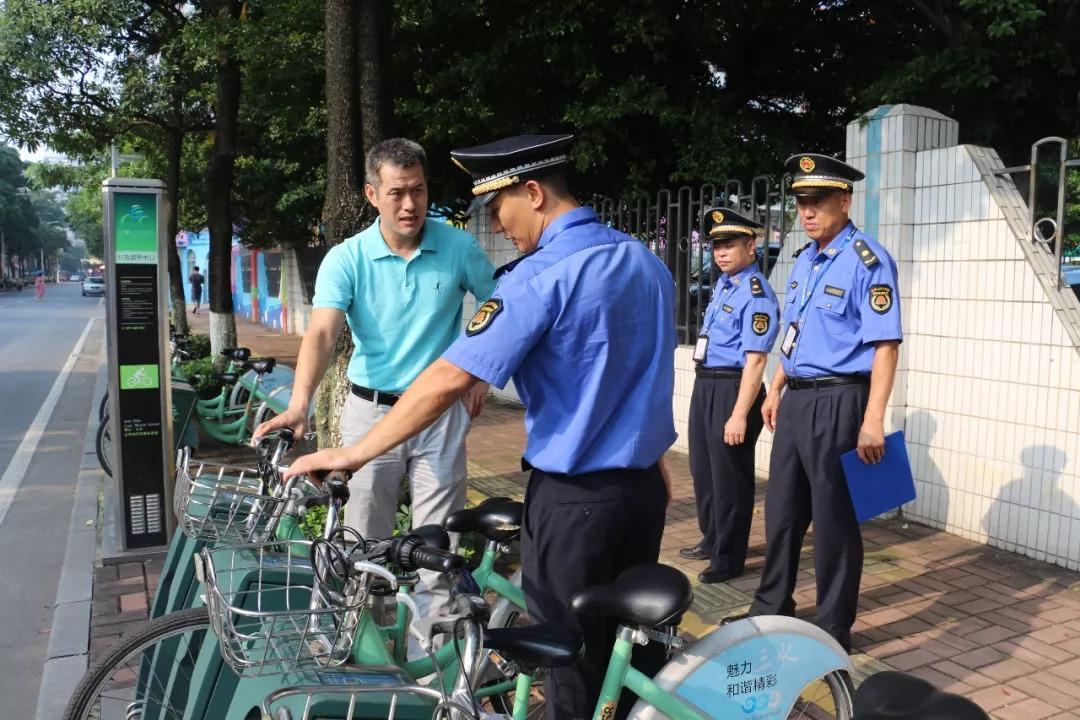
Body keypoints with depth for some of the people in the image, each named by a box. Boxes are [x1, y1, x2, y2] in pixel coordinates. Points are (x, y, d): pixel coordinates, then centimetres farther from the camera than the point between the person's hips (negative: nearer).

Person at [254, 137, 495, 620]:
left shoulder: (459, 247, -6)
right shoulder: (346, 259, -9)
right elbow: (322, 333, -21)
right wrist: (299, 404, -36)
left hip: (440, 413, 0)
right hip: (369, 411, 0)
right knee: (364, 541, 11)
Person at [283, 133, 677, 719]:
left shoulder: (542, 276, -18)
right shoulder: (647, 261, 6)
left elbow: (447, 379, -22)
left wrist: (354, 453, -15)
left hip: (572, 497, -7)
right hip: (645, 485, 7)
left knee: (572, 662, 11)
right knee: (638, 648, 20)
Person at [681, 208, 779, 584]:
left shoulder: (756, 295, -18)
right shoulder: (723, 284, 12)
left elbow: (755, 360, -23)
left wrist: (739, 415, -25)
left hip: (732, 390, -10)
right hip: (705, 386, 10)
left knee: (729, 477, 3)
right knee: (702, 468, 20)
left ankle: (728, 559, 18)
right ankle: (711, 540, 38)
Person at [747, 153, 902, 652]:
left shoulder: (868, 261, -14)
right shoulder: (804, 259, 12)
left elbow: (885, 345, -19)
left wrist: (872, 420, -24)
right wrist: (776, 390, 20)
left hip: (837, 401, -8)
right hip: (796, 400, 8)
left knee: (833, 519, 4)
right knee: (782, 510, 18)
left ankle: (833, 631, 20)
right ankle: (771, 608, 35)